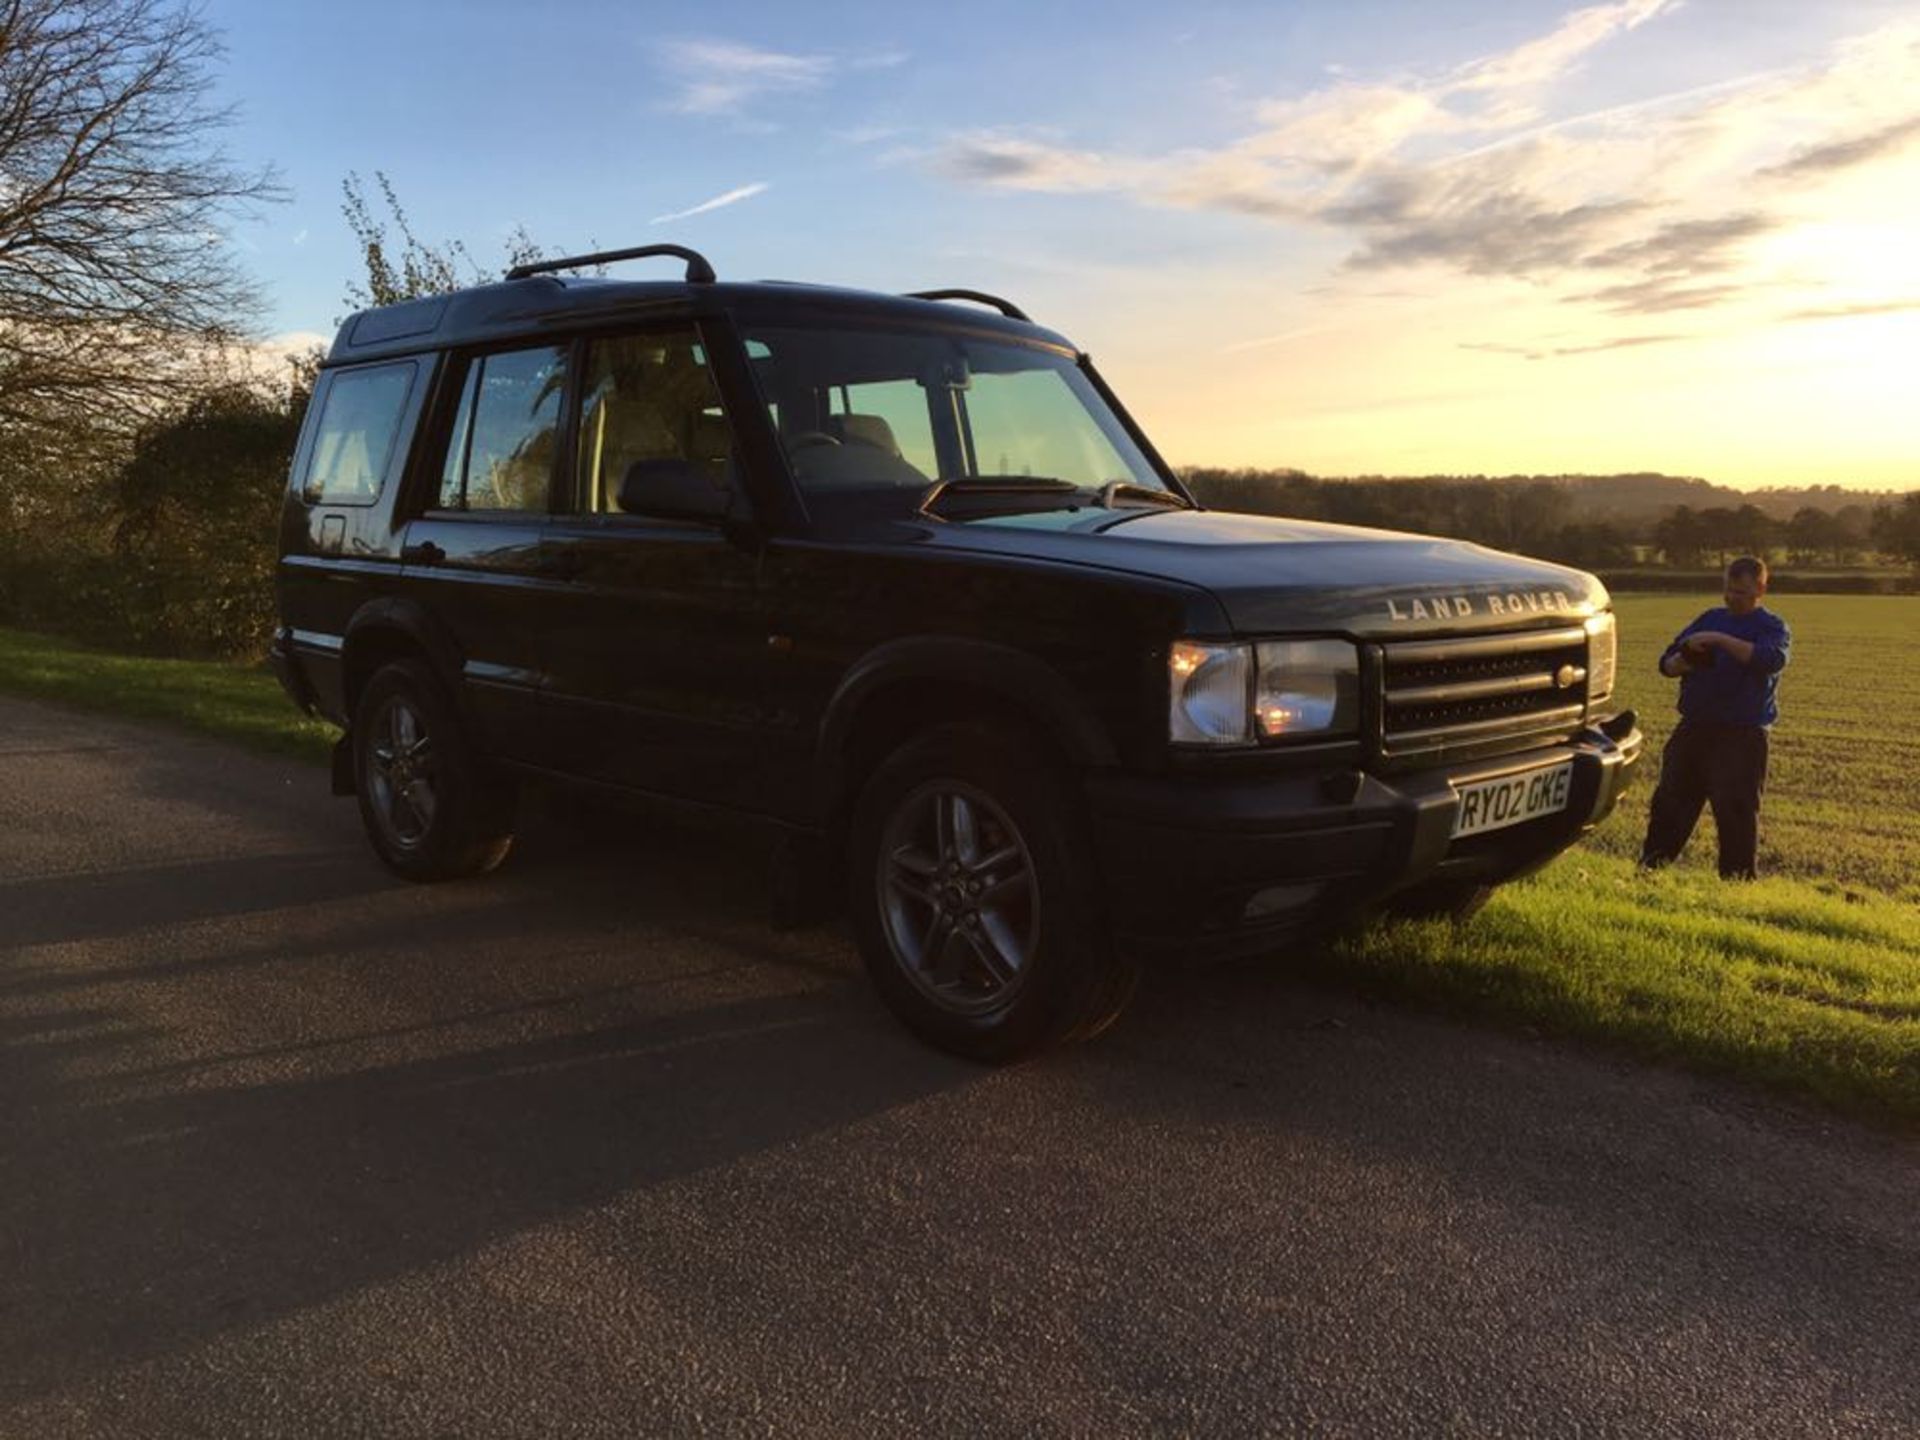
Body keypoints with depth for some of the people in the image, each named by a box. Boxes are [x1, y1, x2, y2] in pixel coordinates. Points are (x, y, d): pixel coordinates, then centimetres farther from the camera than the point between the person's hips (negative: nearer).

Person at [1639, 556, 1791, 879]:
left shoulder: (1772, 627, 1)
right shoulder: (1711, 618, 15)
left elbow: (1772, 659, -23)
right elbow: (1666, 663, 15)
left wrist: (1721, 640, -29)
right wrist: (1683, 662, -9)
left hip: (1741, 735, -5)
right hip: (1693, 728, 5)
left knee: (1735, 809, -7)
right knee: (1670, 798, 4)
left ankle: (1738, 877, 3)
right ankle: (1649, 866, 10)